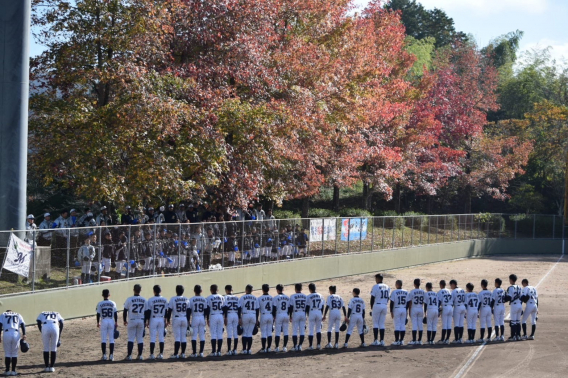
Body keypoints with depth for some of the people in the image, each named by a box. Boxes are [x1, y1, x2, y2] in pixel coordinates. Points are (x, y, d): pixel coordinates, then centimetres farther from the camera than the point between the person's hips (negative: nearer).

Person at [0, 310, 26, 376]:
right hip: (16, 334, 1)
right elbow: (22, 324, 7)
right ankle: (13, 371, 9)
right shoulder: (18, 315, 24)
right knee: (14, 353, 11)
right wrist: (24, 334, -1)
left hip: (6, 334, -1)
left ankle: (7, 371, 7)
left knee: (7, 353, 9)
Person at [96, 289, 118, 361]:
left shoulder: (100, 304, -3)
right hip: (111, 322, 1)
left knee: (103, 339, 4)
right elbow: (115, 314, 1)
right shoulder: (113, 303, 0)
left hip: (103, 322, -1)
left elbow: (98, 314, -2)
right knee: (111, 339, 5)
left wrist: (98, 322, 10)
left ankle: (104, 355, -1)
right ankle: (111, 356, 2)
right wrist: (116, 323, 9)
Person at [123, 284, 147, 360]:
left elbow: (125, 311, -4)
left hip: (132, 321, -3)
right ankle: (140, 355, 9)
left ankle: (129, 355, -4)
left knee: (131, 338, 1)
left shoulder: (129, 299, -7)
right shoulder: (144, 300, 2)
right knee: (140, 339, 8)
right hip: (141, 321, 3)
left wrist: (125, 320, 8)